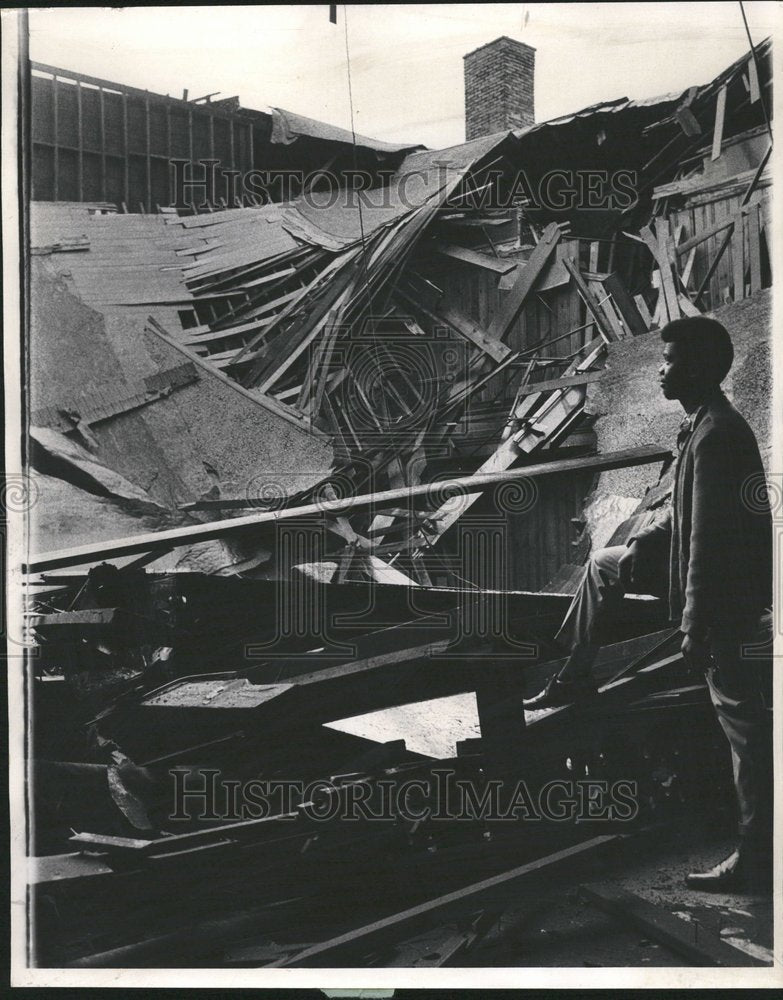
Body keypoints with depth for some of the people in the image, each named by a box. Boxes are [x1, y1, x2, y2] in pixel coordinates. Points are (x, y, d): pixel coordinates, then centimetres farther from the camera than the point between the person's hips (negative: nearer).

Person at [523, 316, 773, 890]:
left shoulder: (716, 436, -25)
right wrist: (644, 543, 8)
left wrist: (695, 627, -26)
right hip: (703, 565, 10)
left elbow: (708, 539, -28)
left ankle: (755, 853, 6)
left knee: (742, 721, -3)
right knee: (604, 565, 21)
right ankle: (576, 679, 32)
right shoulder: (703, 425, 7)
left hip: (726, 593, -10)